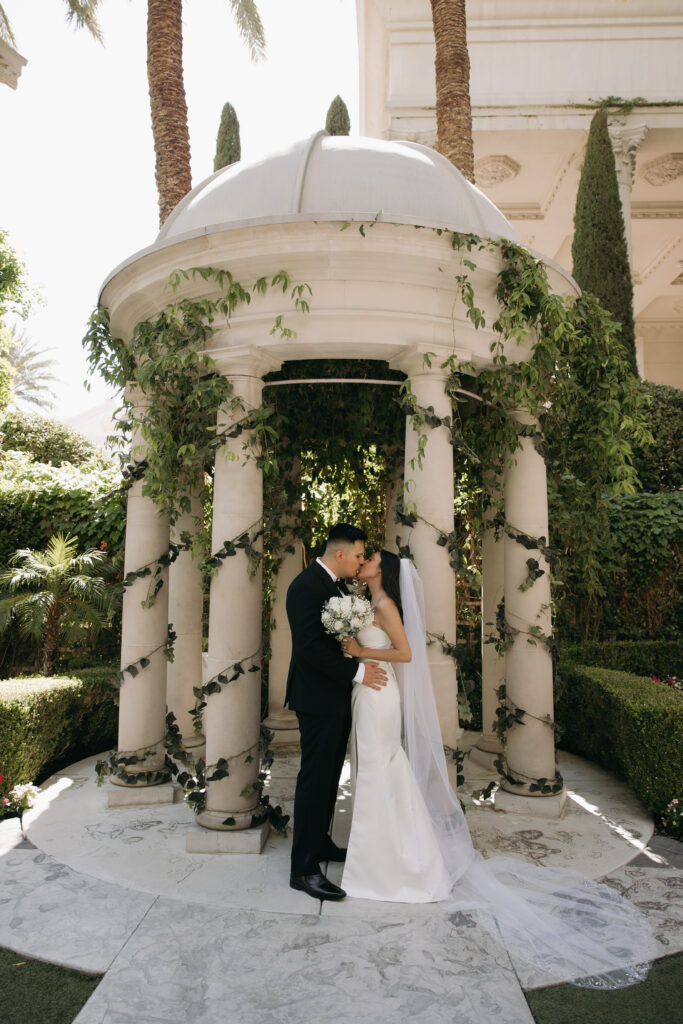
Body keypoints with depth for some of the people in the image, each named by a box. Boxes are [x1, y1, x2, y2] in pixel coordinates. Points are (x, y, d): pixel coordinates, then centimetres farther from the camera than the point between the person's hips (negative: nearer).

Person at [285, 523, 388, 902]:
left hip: (338, 699, 10)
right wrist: (356, 671, -21)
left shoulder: (338, 585, 13)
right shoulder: (306, 586, -18)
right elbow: (310, 646, -25)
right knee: (314, 779, -2)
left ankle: (320, 843, 34)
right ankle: (304, 868, 8)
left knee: (329, 776, 18)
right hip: (318, 698, -9)